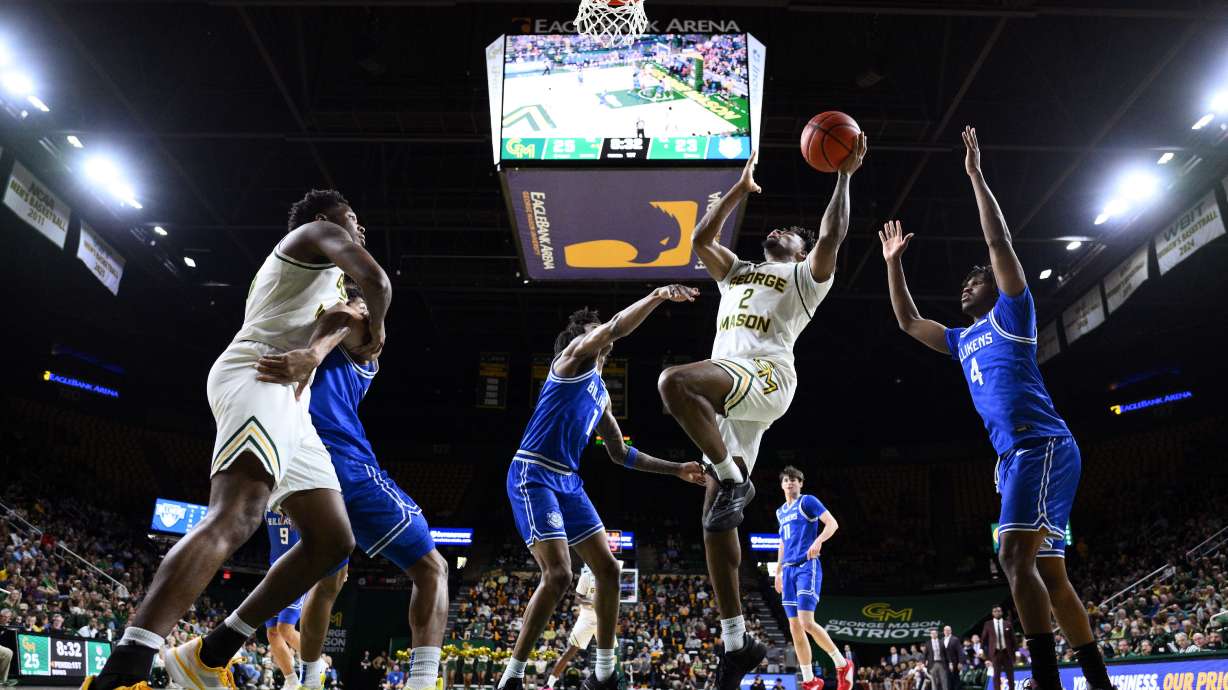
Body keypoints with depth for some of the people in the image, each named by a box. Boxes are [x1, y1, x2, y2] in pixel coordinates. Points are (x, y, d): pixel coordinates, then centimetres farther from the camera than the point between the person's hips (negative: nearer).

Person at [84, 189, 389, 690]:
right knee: (236, 517, -31)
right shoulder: (319, 234, 9)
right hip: (258, 378, -10)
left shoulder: (315, 277, 36)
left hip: (287, 408, 10)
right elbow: (377, 281, -8)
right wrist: (375, 329, 9)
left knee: (333, 540, 3)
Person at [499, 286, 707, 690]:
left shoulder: (601, 393, 23)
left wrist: (676, 469, 23)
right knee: (558, 575, -18)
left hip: (568, 481, 9)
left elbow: (621, 454, 27)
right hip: (533, 475, -9)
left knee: (608, 570, 5)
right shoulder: (572, 357, 2)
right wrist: (657, 296, -22)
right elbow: (616, 326, -18)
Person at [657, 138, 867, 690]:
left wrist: (844, 176, 3)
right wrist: (741, 188, 32)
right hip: (727, 392, 6)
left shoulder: (805, 277, 19)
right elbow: (700, 238, 28)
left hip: (764, 375, -6)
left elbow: (833, 236, 1)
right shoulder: (737, 272, 36)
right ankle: (737, 640, 2)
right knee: (717, 516, -2)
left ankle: (734, 479, -22)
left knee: (674, 381, -37)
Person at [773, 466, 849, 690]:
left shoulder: (808, 501, -1)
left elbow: (833, 523, -11)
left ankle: (842, 664, 2)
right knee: (794, 628, 3)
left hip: (807, 566, -7)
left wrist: (818, 541, -28)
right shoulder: (781, 512, 20)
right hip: (789, 570, 7)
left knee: (806, 623, -17)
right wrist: (778, 571, 25)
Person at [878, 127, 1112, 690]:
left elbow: (999, 241, -3)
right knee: (1049, 571, 7)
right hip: (1015, 455, 9)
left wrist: (975, 174, -2)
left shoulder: (1012, 313, 7)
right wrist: (893, 262, 33)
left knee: (1015, 556, -20)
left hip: (1041, 446, -8)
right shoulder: (962, 341, 26)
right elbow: (908, 321, 33)